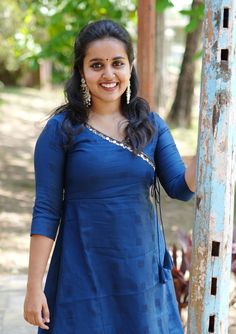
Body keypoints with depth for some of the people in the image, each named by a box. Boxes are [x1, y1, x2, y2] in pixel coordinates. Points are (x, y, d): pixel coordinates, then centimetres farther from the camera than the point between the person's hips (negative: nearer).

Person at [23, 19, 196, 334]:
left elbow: (181, 188, -2)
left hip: (143, 270, 3)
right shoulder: (61, 129, -8)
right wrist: (34, 287, -10)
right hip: (83, 273, -3)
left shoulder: (151, 124, 2)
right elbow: (46, 211, -8)